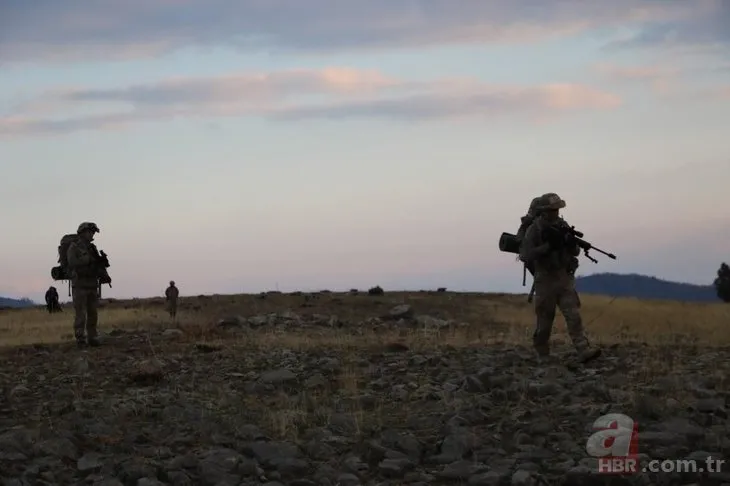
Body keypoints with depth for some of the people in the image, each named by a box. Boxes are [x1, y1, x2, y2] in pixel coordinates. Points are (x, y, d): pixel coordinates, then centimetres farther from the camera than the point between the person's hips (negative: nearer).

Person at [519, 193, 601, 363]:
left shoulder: (563, 225, 6)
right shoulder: (534, 229, -8)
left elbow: (576, 252, 11)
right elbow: (525, 255, -17)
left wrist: (572, 244, -13)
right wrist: (547, 246, -25)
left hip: (565, 278, 3)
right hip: (545, 280, -3)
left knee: (573, 314, -8)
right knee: (545, 319, 6)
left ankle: (584, 351, -16)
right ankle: (542, 355, 24)